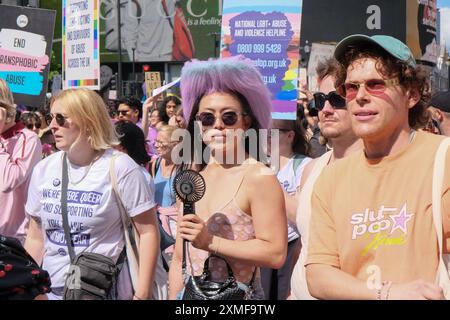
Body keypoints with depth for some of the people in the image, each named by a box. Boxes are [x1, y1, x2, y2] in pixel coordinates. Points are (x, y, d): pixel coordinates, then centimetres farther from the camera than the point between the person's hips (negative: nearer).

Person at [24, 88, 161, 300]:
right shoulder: (44, 169, 4)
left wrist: (142, 294, -16)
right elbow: (36, 238, 11)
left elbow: (148, 232, -12)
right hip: (51, 290, 5)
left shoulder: (120, 168, -11)